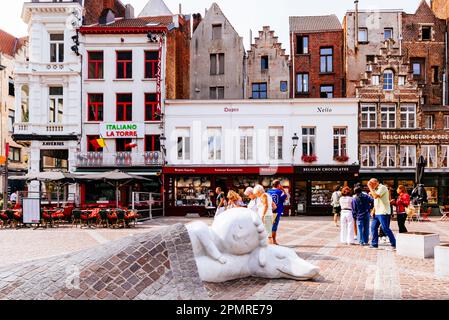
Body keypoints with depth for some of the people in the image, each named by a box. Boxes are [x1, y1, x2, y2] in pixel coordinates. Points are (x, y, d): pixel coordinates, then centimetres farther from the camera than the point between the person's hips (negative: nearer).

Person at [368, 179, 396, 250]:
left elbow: (376, 196, -24)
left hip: (383, 213, -10)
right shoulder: (376, 189, 18)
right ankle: (374, 244, 15)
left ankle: (394, 244, -3)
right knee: (373, 227, 8)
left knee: (385, 228, -10)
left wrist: (370, 188, -15)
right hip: (377, 212, 10)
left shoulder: (382, 187, -11)